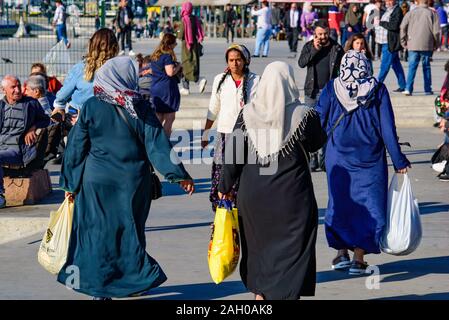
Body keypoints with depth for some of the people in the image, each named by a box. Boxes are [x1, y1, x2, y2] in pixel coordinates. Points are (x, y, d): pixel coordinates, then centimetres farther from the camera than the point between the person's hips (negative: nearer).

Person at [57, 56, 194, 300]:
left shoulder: (91, 107, -4)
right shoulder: (140, 108, -2)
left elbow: (76, 147, 0)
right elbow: (157, 145, -5)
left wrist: (70, 183, 8)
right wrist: (179, 175, -2)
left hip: (97, 181, -1)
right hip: (133, 181, 1)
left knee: (98, 231, 6)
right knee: (129, 230, 13)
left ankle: (100, 287, 6)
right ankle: (134, 281, 17)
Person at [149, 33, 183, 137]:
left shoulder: (154, 56, 12)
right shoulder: (167, 56, -14)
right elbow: (170, 72, -23)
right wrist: (178, 66, -5)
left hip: (155, 89, 8)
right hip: (167, 90, -8)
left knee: (158, 118, 15)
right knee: (170, 118, -1)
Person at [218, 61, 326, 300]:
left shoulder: (248, 114, -6)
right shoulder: (302, 115, -12)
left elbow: (233, 155, -3)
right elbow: (317, 143, 6)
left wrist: (225, 186, 9)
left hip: (252, 196, 3)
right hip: (292, 198, -3)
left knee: (258, 246, 20)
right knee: (292, 251, 5)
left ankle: (260, 293, 30)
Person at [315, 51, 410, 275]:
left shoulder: (332, 88, -1)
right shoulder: (378, 90, -3)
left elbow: (318, 121, -1)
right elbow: (388, 128, -4)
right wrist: (398, 160, 0)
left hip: (338, 156, 1)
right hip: (370, 158, -1)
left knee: (340, 203, 13)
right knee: (368, 205, 6)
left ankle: (341, 252, 7)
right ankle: (358, 258, 2)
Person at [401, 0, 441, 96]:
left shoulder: (411, 13, 3)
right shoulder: (432, 13, -1)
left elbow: (403, 27, 0)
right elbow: (436, 30, -3)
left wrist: (403, 41, 10)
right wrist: (436, 44, 9)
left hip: (413, 45, 1)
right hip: (427, 46, -1)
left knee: (412, 67, 1)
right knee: (426, 67, 9)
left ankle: (408, 89, -10)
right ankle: (427, 90, 12)